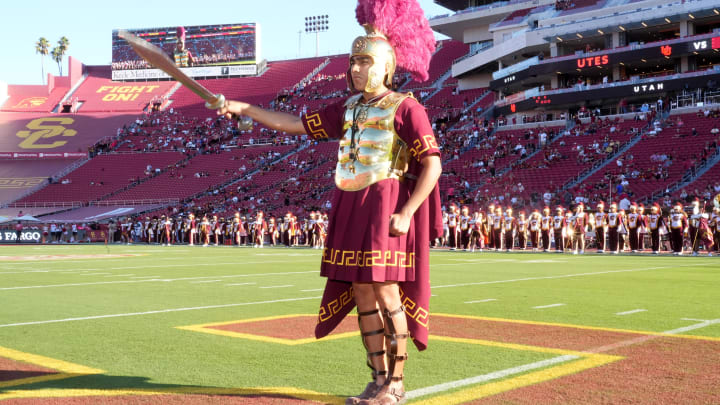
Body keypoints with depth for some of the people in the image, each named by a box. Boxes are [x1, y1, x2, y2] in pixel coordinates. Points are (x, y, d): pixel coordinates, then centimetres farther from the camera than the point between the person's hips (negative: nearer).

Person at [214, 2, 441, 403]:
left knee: (386, 295, -6)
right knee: (362, 296, 8)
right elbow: (296, 124, 18)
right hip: (351, 209, 7)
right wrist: (242, 108, 12)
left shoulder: (405, 108, -5)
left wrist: (406, 213, -18)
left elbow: (432, 165, -10)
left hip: (386, 209, -7)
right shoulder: (348, 109, 15)